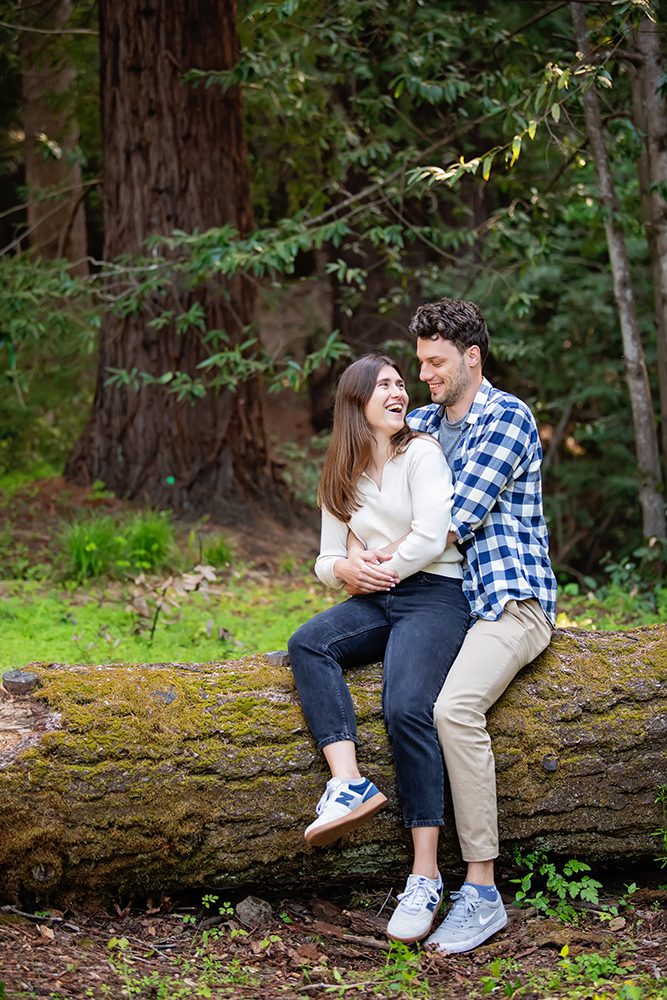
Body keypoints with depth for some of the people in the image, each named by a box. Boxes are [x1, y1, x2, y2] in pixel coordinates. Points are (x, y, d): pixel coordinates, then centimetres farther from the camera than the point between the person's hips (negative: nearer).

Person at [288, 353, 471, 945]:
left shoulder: (422, 453, 0)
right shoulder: (341, 480, 17)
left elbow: (432, 537, -12)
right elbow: (326, 561, 17)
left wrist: (383, 567, -1)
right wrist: (345, 569, -6)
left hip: (435, 596, -6)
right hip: (376, 605, 6)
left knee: (407, 708, -27)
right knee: (307, 644, -25)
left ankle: (426, 874, -25)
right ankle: (349, 784, -38)